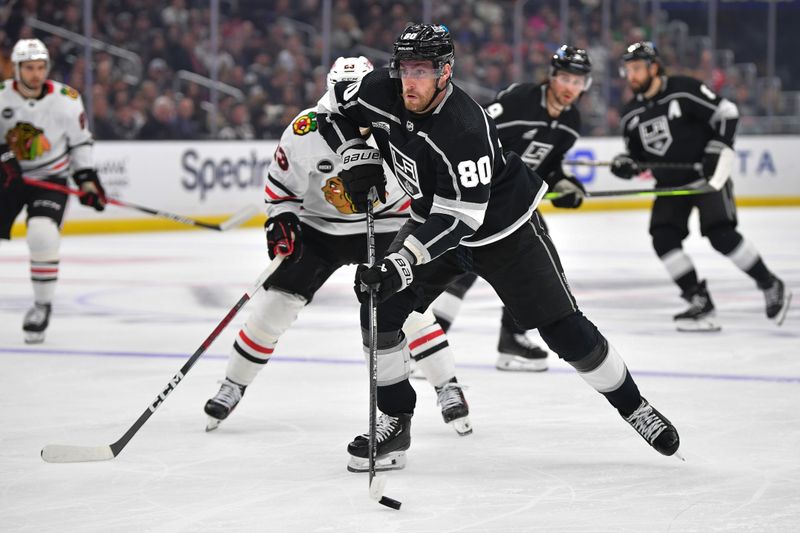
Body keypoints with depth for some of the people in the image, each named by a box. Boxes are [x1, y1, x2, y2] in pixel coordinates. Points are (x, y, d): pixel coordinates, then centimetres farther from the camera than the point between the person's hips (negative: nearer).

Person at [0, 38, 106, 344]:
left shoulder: (66, 99, -11)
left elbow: (80, 141, 0)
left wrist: (87, 180, -5)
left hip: (50, 179, -2)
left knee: (42, 236, -24)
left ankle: (42, 306, -7)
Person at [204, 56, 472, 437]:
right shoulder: (305, 131, -18)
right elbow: (280, 184, -3)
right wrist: (281, 224, -15)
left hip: (384, 224, -1)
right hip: (317, 225, 1)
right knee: (276, 303, -1)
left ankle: (449, 390, -4)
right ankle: (232, 387, 16)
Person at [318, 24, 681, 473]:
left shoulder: (464, 129, -36)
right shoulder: (382, 94, -17)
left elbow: (459, 219, -38)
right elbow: (333, 109, 3)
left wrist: (402, 264, -46)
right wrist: (359, 159, -12)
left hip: (504, 227, -6)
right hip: (434, 218, 6)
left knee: (564, 328, -5)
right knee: (380, 310, -9)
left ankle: (633, 406, 15)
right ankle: (396, 424, 3)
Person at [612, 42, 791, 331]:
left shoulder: (684, 90, -16)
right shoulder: (631, 114, 5)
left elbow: (727, 113, -14)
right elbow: (639, 155, 15)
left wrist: (717, 150, -20)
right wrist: (627, 165, -7)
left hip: (708, 173, -7)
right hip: (670, 181, 7)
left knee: (720, 233, -20)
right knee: (663, 238, -10)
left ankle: (770, 286, -5)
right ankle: (699, 303, -4)